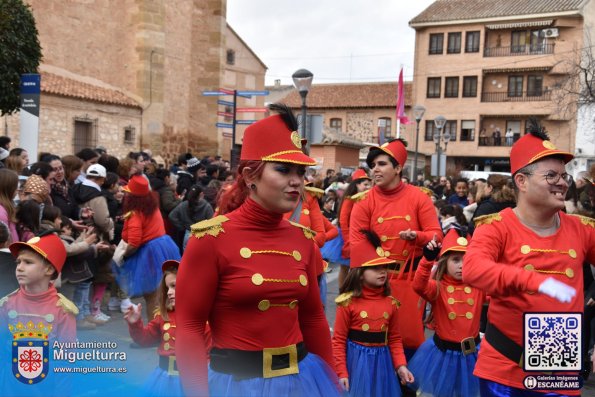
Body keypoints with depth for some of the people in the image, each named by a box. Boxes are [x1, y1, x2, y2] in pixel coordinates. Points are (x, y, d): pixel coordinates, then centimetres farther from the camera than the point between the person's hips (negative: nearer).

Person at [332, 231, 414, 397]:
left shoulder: (391, 303, 0)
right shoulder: (348, 302, -12)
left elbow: (394, 339, 8)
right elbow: (339, 340, -9)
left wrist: (400, 365, -4)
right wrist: (341, 373, -11)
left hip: (382, 362, 4)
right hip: (356, 361, -4)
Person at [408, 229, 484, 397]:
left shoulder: (479, 287, -1)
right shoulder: (438, 287, -12)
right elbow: (419, 286, -31)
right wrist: (428, 259, -45)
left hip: (471, 354, 3)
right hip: (443, 352, -3)